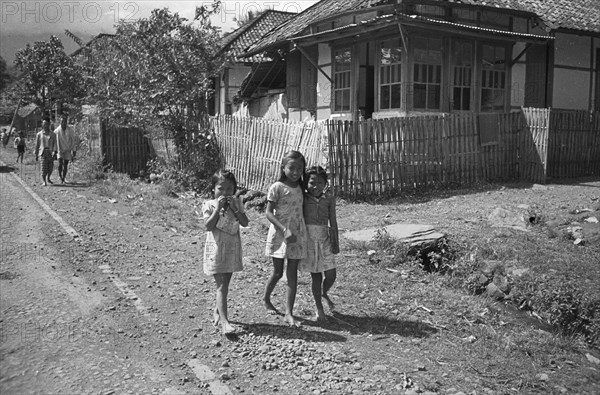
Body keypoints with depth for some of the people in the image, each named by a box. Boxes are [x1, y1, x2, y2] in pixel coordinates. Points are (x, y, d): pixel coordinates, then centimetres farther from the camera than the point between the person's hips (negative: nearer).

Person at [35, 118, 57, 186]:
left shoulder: (52, 134, 8)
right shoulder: (39, 134, 8)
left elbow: (55, 143, 3)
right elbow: (37, 145, 14)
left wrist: (54, 151, -13)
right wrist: (36, 155, 14)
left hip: (50, 152, 1)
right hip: (43, 152, -1)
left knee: (51, 167, 2)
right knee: (44, 167, -9)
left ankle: (48, 178, 28)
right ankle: (44, 181, -2)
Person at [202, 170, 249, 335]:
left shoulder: (236, 202, 4)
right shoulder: (209, 205, -6)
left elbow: (245, 223, -5)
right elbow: (208, 226, -18)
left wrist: (234, 208, -16)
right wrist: (218, 208, -22)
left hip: (232, 248, 4)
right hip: (216, 248, -4)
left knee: (225, 283, 14)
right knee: (222, 285, -9)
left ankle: (217, 311, 34)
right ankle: (224, 321, -12)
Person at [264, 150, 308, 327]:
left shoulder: (300, 187, 6)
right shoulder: (277, 187, -10)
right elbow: (269, 213, -13)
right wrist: (285, 230, -21)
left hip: (297, 235, 4)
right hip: (279, 234, -4)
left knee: (293, 274, 3)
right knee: (278, 272, 6)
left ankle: (289, 313, 6)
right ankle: (266, 300, 34)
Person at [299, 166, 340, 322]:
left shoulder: (329, 199, 0)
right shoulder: (303, 197, -6)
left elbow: (333, 222, 4)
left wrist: (336, 243, 4)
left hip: (324, 240, 2)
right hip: (308, 239, -2)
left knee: (331, 275, 0)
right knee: (316, 276, 3)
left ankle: (324, 294, 35)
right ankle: (319, 309, 19)